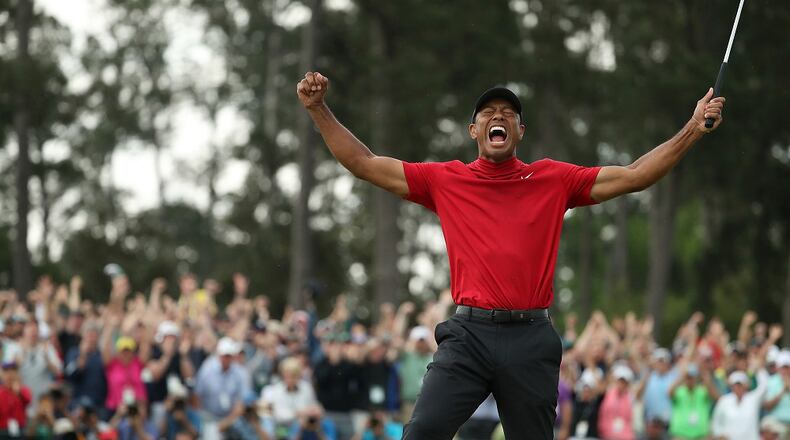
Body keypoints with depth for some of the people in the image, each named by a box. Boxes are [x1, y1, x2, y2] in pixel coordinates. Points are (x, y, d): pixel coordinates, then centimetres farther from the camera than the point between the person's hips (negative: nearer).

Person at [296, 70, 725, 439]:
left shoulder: (553, 180, 10)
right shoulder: (446, 181, 10)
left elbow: (634, 175, 11)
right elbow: (363, 164, 12)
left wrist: (694, 128, 6)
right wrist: (318, 109, 5)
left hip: (532, 337, 1)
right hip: (469, 333, 0)